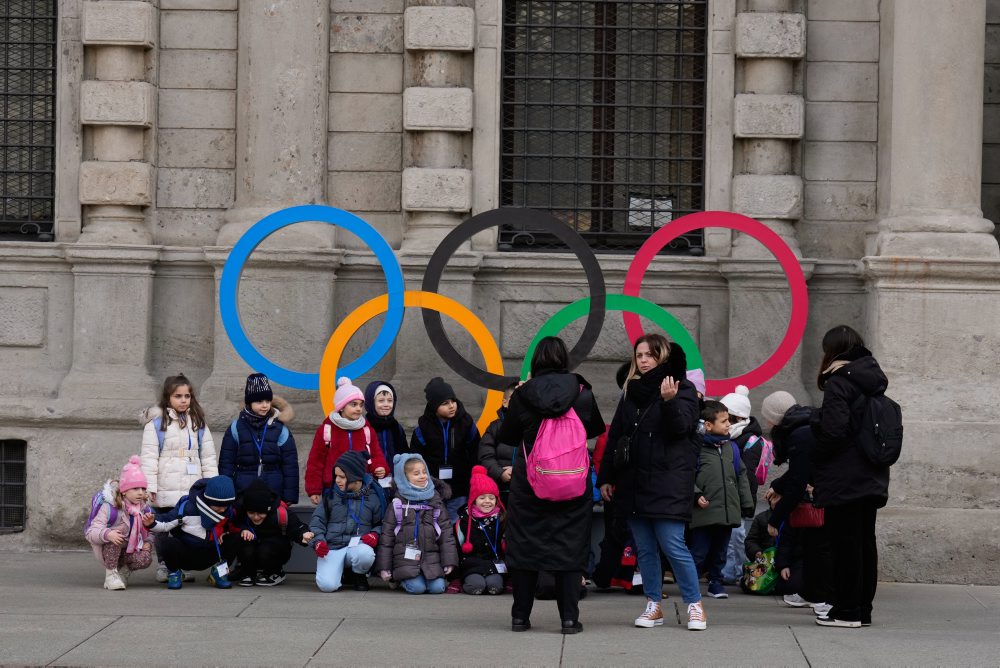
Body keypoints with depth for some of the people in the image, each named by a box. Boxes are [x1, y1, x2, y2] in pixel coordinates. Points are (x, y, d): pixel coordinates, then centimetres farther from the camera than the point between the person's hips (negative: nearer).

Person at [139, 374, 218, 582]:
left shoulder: (198, 423, 13)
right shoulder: (156, 422, -1)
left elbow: (208, 456, 14)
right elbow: (148, 455, -5)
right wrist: (149, 486, -12)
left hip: (192, 489, 3)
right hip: (165, 491, -3)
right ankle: (163, 565, 12)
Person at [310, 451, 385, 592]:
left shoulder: (372, 496, 6)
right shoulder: (331, 495, 8)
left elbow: (380, 523, 14)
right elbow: (317, 520, 10)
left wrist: (375, 534, -8)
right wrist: (318, 540, -7)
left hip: (359, 545, 0)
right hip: (332, 547, 0)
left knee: (365, 554, -39)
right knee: (327, 585, -27)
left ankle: (359, 576, -1)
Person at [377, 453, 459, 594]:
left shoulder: (436, 503, 8)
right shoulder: (398, 504, 2)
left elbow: (446, 532, 8)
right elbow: (387, 535, 4)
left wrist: (449, 561, -1)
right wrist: (384, 567, -1)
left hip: (431, 559, 2)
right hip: (406, 560, -2)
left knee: (438, 587, -17)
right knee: (417, 588, -21)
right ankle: (403, 579, 12)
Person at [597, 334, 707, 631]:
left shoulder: (683, 389, -1)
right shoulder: (630, 392, 14)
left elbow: (681, 426, -15)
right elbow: (614, 437, 16)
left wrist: (669, 402, -33)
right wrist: (605, 477, 13)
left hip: (667, 483, -6)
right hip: (633, 484, 6)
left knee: (673, 546, -10)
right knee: (645, 549, 7)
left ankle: (695, 605, -1)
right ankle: (653, 606, 14)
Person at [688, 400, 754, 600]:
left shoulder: (731, 447, 11)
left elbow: (741, 477, 17)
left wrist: (747, 504, 15)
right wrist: (696, 495, -19)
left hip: (729, 512, 6)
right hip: (704, 512, -6)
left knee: (719, 553, 15)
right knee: (699, 552, -2)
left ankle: (716, 583, 26)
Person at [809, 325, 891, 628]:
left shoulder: (839, 382, -13)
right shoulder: (872, 381, 12)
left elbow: (832, 431, -20)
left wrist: (815, 459, -5)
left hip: (844, 480, -8)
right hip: (872, 478, 8)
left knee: (845, 543, -4)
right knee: (865, 542, 11)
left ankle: (847, 611, -3)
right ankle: (863, 609, 16)